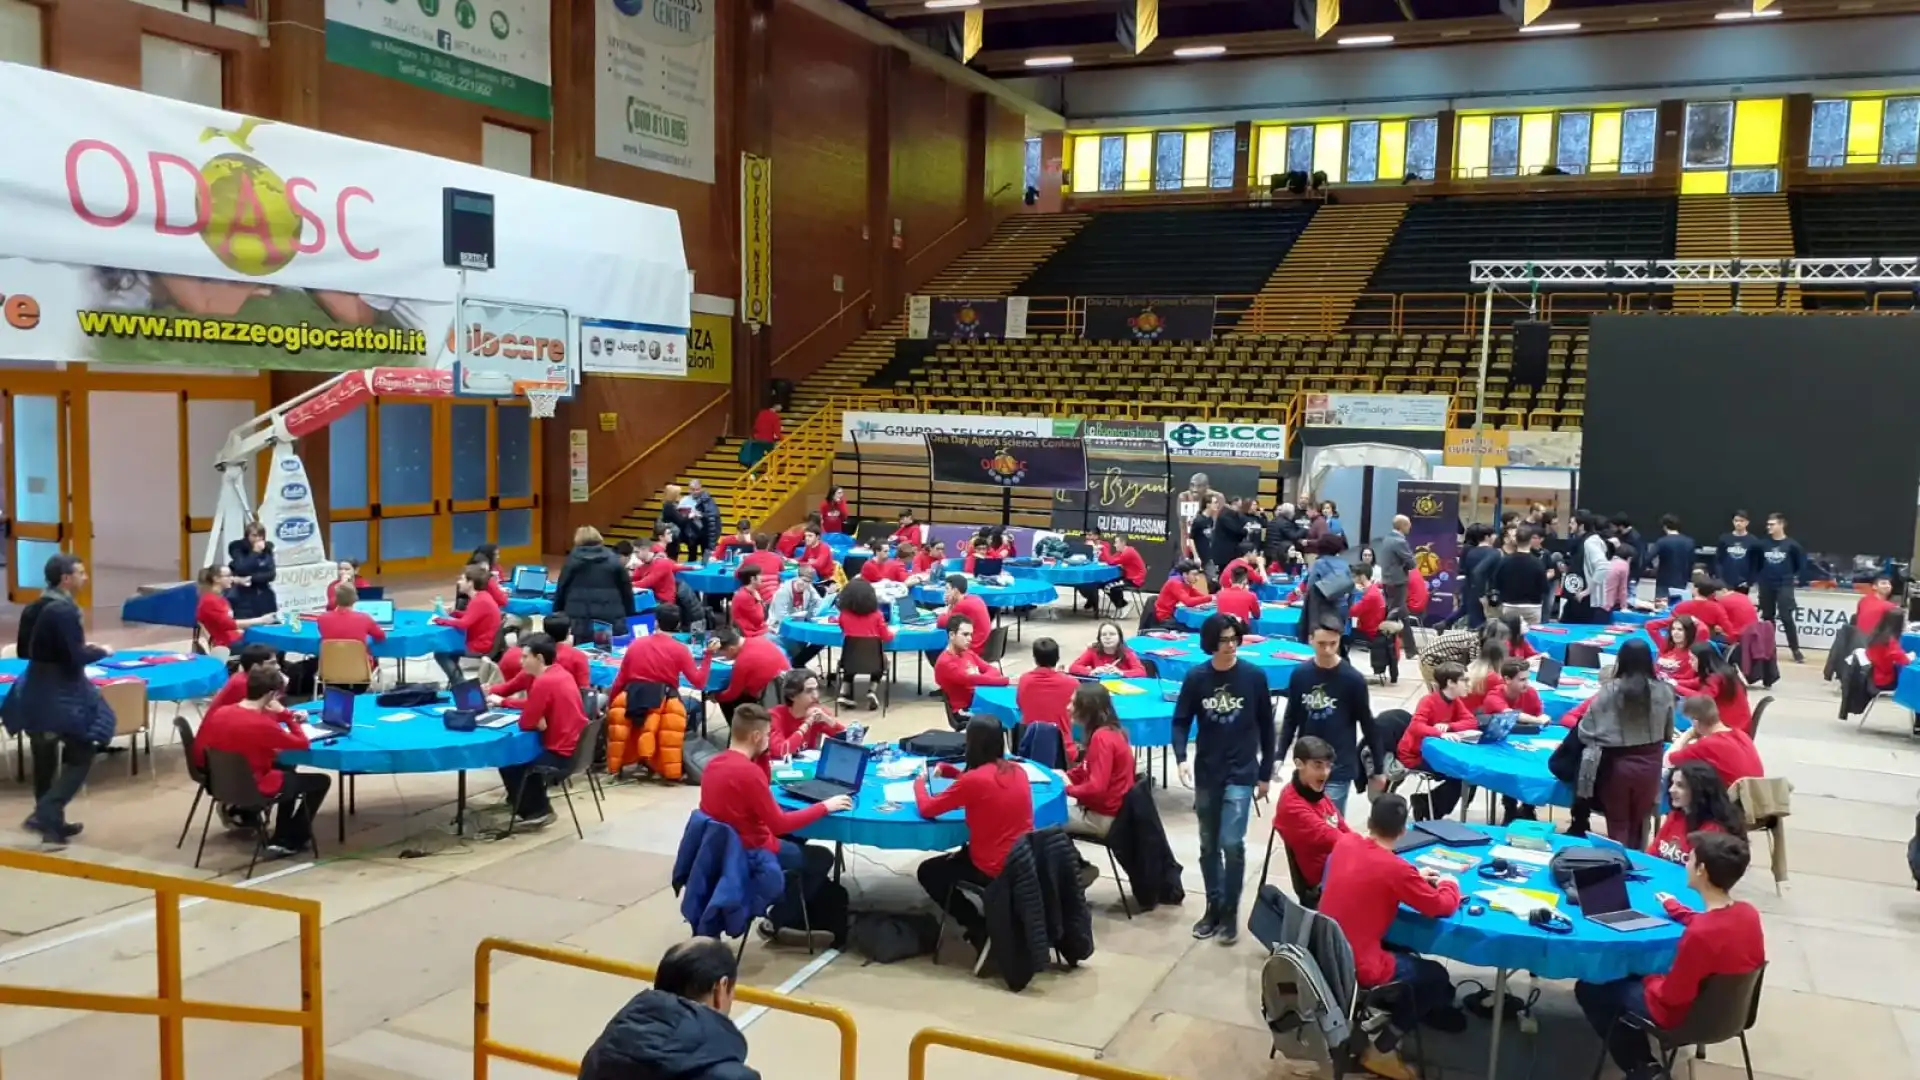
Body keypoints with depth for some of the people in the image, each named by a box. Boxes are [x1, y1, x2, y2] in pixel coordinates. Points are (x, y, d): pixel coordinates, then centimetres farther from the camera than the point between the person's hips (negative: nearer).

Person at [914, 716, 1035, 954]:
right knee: (962, 853, 35)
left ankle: (980, 928, 13)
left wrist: (919, 783, 10)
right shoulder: (1018, 771, 1)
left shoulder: (974, 779, -20)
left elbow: (927, 810, -9)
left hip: (994, 871, -7)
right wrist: (950, 771, 16)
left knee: (928, 872, 18)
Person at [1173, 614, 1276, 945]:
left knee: (1231, 843, -12)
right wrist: (1181, 758, -17)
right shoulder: (1196, 677, -5)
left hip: (1241, 773, -2)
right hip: (1207, 773, 2)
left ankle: (1231, 913, 3)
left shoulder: (1254, 676, -8)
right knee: (1209, 846, 11)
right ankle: (1213, 907, 27)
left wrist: (1265, 773, 4)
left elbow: (1266, 726, 1)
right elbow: (1181, 721, 0)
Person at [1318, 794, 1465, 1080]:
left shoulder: (1345, 842, -1)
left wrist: (1413, 877, 17)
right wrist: (1448, 883, 14)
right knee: (1435, 976, 16)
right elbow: (1441, 906, -7)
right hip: (1357, 970, -7)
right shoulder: (1396, 868, -20)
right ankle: (1380, 1050, 15)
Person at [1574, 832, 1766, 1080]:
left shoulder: (1699, 934, -36)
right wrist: (1675, 908, 23)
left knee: (1588, 989, 10)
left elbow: (1671, 995, -24)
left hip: (1685, 1013, -8)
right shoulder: (1749, 912, -11)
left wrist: (1648, 980, -4)